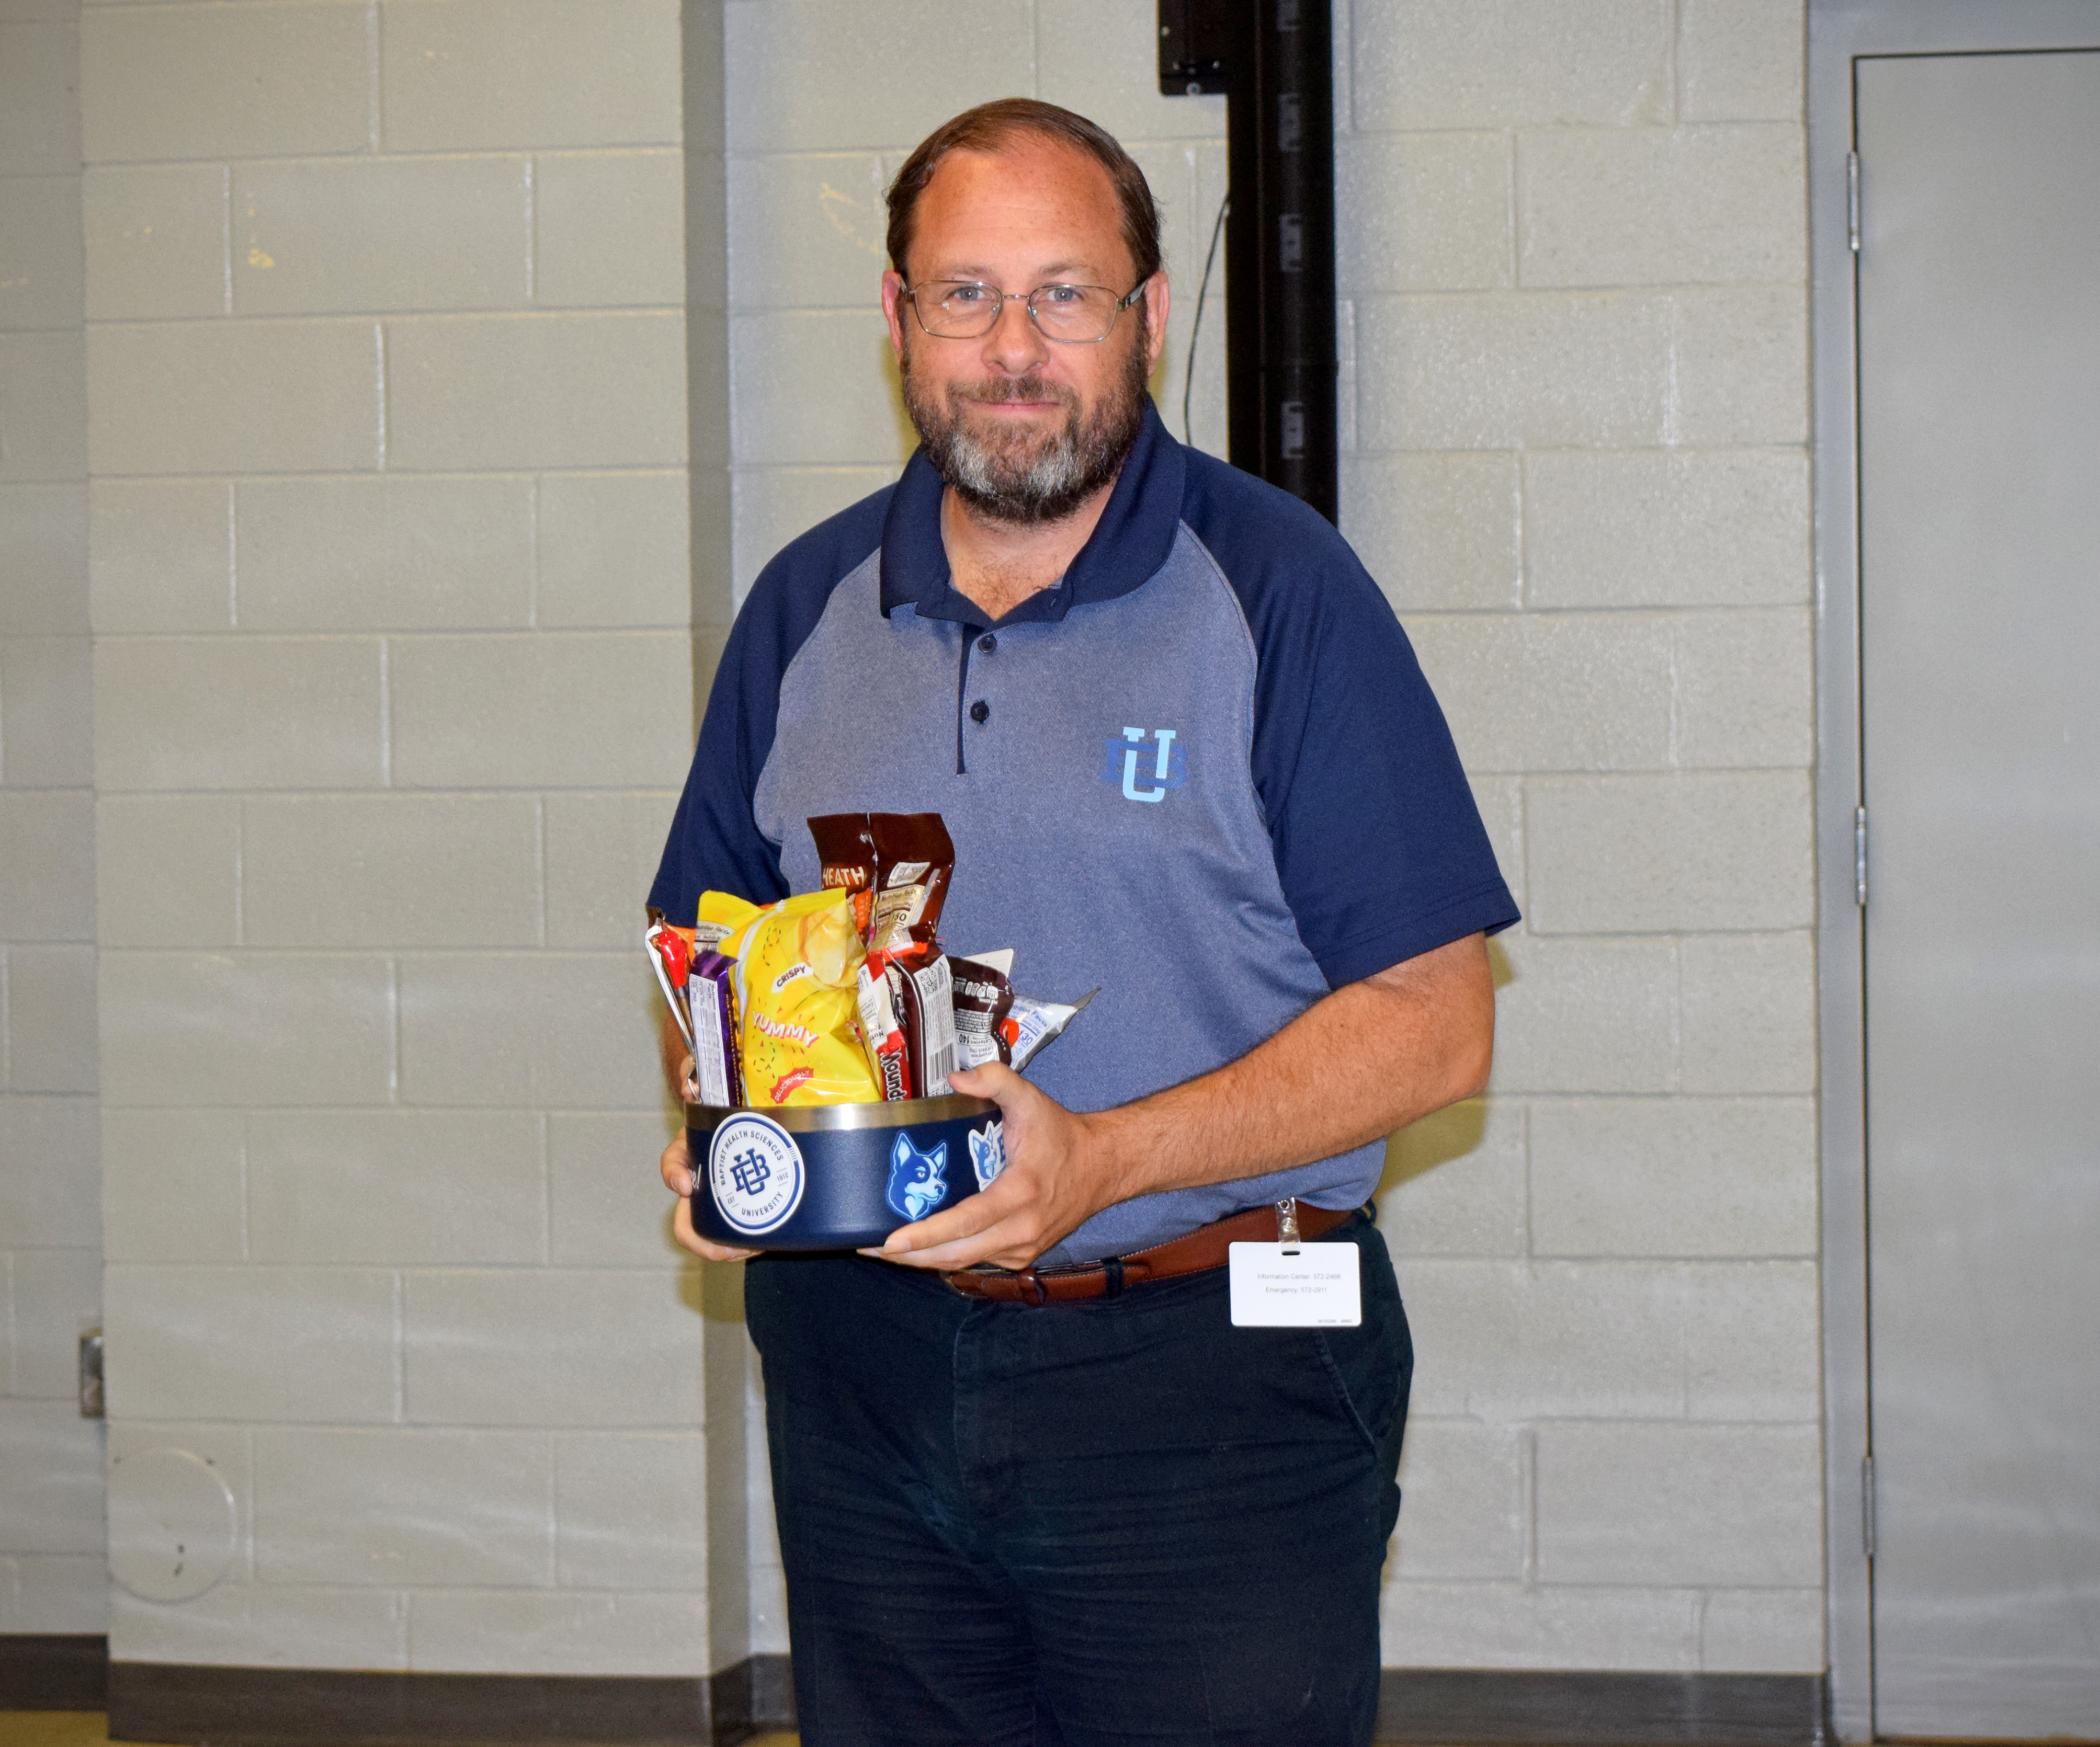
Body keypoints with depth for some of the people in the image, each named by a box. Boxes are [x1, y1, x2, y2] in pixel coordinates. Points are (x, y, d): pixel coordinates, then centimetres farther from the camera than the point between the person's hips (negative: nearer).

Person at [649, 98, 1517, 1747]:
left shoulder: (1279, 590, -5)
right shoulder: (808, 609, 9)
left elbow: (1432, 1022, -10)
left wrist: (1100, 1164, -20)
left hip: (1212, 1380, -4)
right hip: (864, 1359, 4)